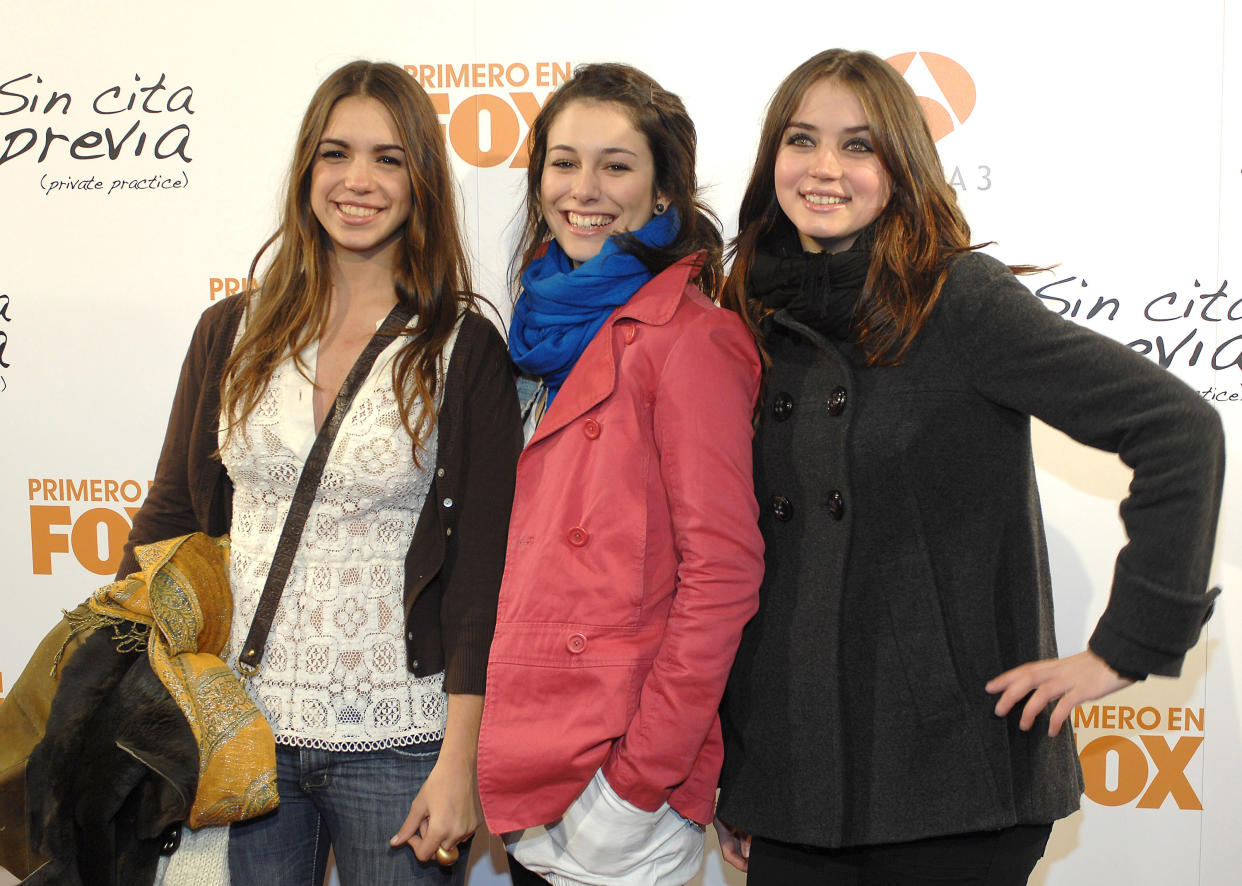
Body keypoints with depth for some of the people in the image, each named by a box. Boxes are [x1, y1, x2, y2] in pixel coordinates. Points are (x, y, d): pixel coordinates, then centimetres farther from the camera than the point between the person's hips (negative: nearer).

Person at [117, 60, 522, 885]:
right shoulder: (231, 334, 5)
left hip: (394, 744, -2)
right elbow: (170, 514, 10)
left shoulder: (466, 351, -4)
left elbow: (483, 566, -6)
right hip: (238, 729, 3)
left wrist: (459, 762, -9)